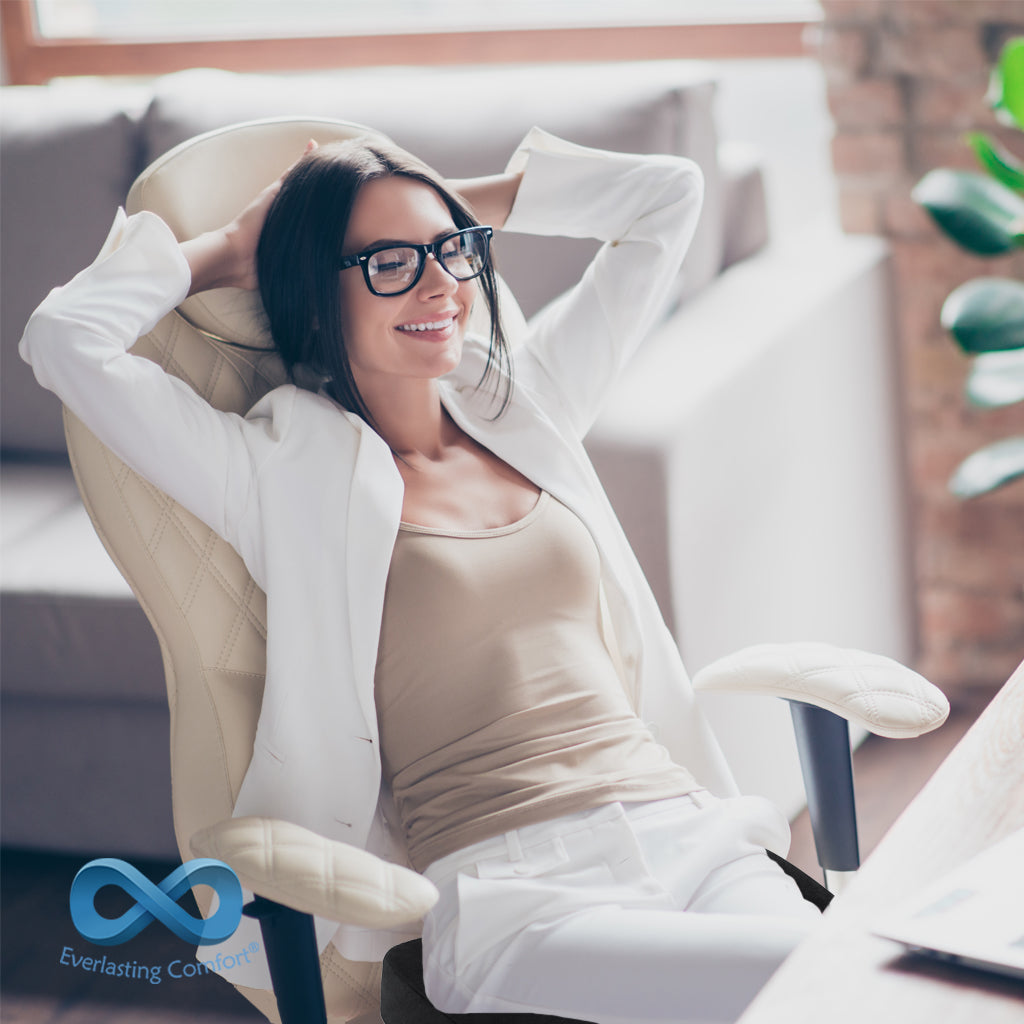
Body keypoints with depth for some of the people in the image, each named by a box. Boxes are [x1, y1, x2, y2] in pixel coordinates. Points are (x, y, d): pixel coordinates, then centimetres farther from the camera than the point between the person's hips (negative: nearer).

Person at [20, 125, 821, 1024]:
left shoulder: (523, 406, 19)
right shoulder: (285, 473, 4)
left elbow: (668, 196, 28)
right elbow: (66, 340, -7)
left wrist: (463, 207, 23)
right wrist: (227, 252, 10)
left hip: (695, 835, 5)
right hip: (522, 897, -5)